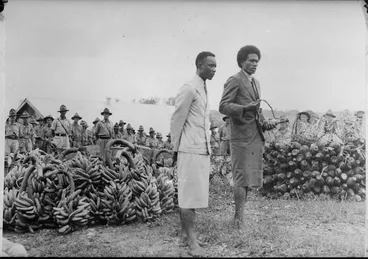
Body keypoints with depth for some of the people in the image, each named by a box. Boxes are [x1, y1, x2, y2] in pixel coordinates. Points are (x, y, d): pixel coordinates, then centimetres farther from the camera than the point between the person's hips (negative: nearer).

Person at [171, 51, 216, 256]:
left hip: (202, 150, 9)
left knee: (195, 194, 12)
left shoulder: (204, 89, 16)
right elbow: (176, 121, -10)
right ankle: (192, 240, 4)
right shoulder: (189, 89, -11)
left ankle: (185, 235, 22)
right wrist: (176, 150, -7)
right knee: (189, 195, -3)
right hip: (190, 150, -9)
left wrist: (208, 148, 14)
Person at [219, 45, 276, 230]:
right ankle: (240, 218, 8)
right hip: (241, 136, -8)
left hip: (256, 137, 8)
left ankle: (238, 216, 23)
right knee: (242, 177, -4)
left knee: (249, 177, 12)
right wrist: (245, 108, -29)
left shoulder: (255, 82, 19)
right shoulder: (234, 81, -7)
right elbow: (223, 106, -16)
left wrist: (264, 122, 7)